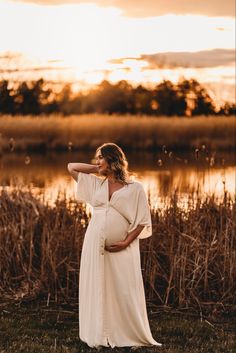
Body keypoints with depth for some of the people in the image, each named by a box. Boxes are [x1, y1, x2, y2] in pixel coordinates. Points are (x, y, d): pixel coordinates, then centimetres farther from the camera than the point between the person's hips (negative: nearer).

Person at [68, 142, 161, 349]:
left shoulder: (135, 188, 1)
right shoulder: (96, 184, 12)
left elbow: (143, 220, -2)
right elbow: (71, 167, 19)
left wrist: (126, 242, -12)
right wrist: (98, 169, 13)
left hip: (122, 250, -4)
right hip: (95, 246, 4)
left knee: (125, 293, -3)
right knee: (97, 289, 4)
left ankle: (133, 337, 6)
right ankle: (99, 337, 11)